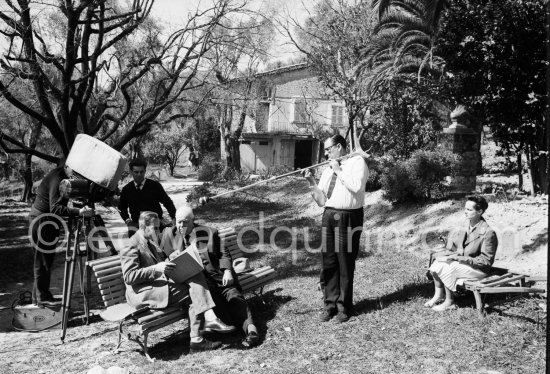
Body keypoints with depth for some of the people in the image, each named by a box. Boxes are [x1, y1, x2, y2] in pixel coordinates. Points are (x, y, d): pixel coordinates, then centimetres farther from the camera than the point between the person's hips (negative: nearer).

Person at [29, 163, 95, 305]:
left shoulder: (63, 177, 7)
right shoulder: (57, 179, -23)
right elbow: (55, 208, -33)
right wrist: (79, 212, -43)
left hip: (49, 221, 10)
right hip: (42, 221, -10)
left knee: (47, 259, 14)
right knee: (43, 260, -4)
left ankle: (40, 295, 22)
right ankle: (42, 296, 3)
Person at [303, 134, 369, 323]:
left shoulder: (357, 161, 0)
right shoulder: (327, 170, 17)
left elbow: (357, 186, -18)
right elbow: (321, 201, 14)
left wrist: (339, 171, -11)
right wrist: (311, 182, 2)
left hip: (348, 217, -6)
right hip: (329, 216, 6)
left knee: (345, 263, 1)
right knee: (328, 262, 6)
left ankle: (344, 307, 15)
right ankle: (330, 304, 18)